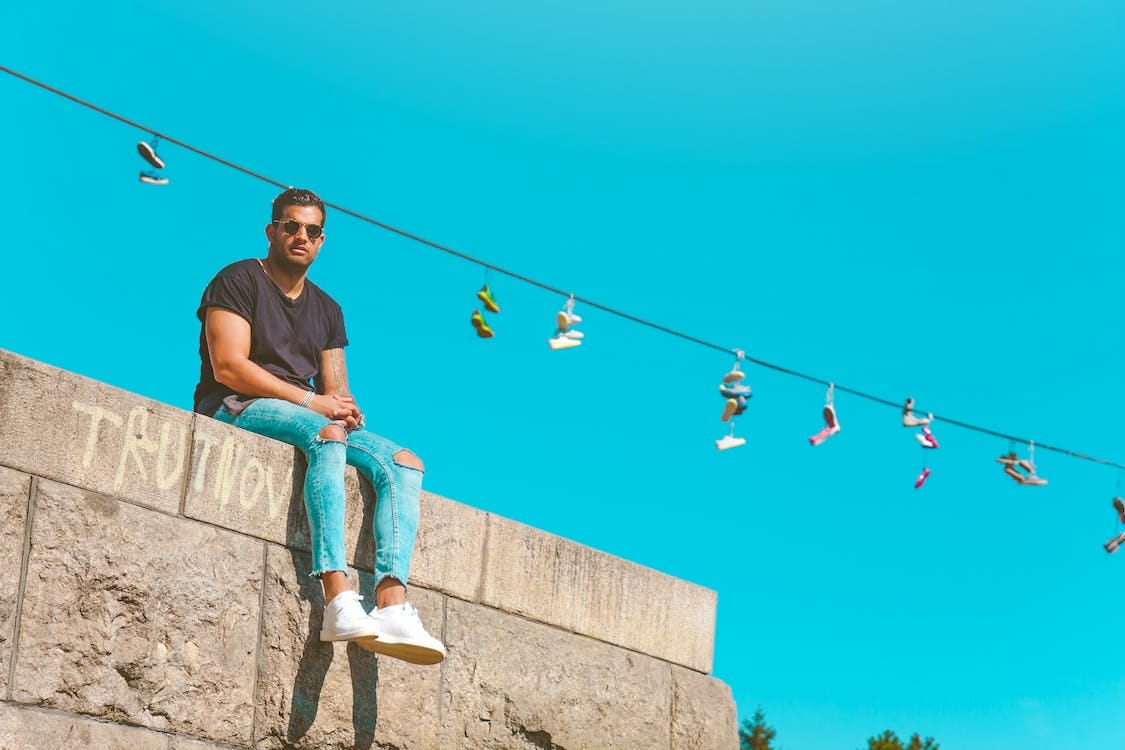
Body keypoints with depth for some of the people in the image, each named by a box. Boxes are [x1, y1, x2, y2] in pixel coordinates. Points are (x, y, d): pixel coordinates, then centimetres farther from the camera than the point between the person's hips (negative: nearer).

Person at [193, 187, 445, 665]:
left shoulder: (326, 309, 23)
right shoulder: (239, 281, 3)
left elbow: (335, 389, 16)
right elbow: (228, 366, -11)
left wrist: (346, 408, -11)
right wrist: (310, 401, -16)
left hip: (320, 421, 7)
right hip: (236, 410, -7)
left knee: (403, 463, -17)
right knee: (325, 434, -38)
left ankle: (392, 608, -37)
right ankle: (339, 604, -50)